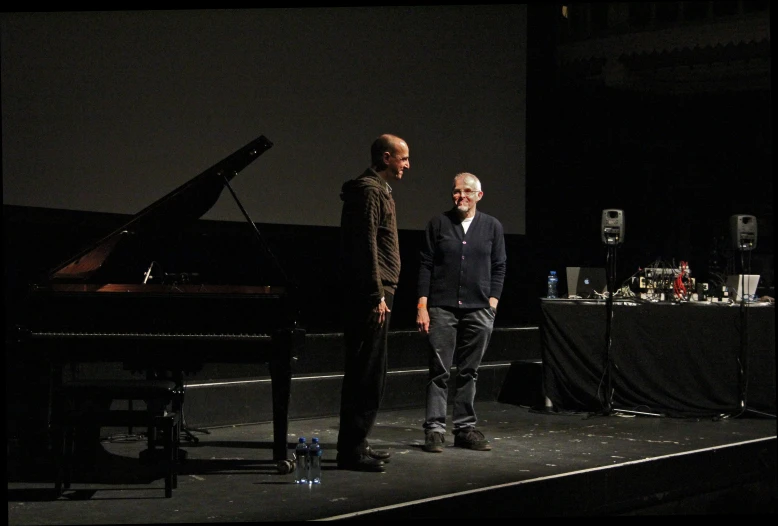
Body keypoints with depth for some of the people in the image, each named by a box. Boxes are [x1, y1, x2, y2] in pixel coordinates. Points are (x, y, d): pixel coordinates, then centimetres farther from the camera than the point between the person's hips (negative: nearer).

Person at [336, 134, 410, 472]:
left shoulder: (378, 189, 21)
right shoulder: (370, 190, -11)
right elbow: (366, 245, -19)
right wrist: (377, 295, -21)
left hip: (371, 295, 11)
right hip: (370, 295, -11)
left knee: (363, 373, 13)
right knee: (367, 374, -9)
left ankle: (355, 444, 19)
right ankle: (352, 449, -6)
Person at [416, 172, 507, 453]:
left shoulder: (492, 226, 8)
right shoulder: (438, 224, 4)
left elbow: (499, 268, 10)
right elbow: (425, 266, 3)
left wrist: (492, 304, 0)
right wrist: (422, 306, -4)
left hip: (478, 311, 2)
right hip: (442, 308, -1)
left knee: (469, 372, 6)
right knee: (439, 371, -2)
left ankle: (465, 428, 14)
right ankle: (435, 428, 3)